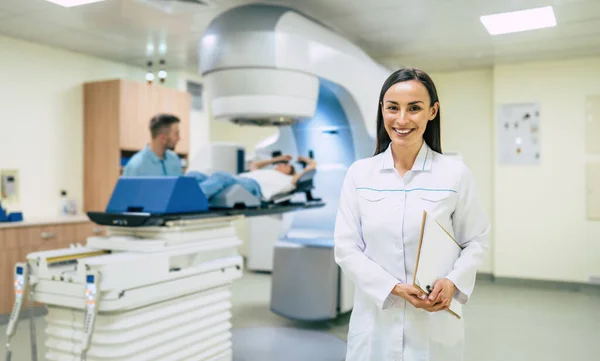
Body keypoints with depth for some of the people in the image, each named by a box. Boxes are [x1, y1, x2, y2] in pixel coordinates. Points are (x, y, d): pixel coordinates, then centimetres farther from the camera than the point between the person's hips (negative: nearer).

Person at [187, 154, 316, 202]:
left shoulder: (288, 180, 28)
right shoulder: (264, 173, 44)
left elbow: (312, 165, 28)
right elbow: (254, 164, 64)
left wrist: (304, 158, 50)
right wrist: (276, 159, 66)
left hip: (252, 186, -7)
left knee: (220, 177, -38)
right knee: (194, 176, -19)